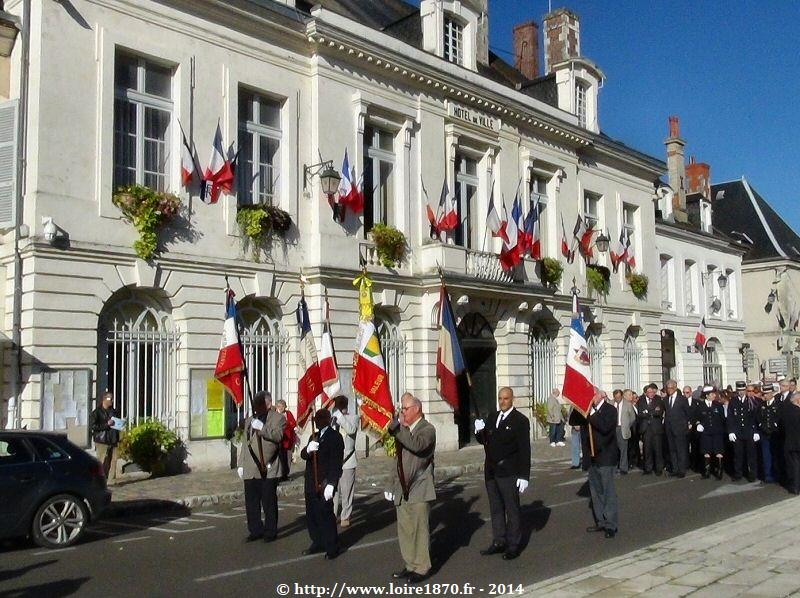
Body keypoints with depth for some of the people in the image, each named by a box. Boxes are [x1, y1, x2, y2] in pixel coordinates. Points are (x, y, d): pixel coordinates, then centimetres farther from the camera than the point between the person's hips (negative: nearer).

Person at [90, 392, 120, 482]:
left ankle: (112, 480, 9)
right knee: (102, 462, -5)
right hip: (102, 441, -6)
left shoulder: (113, 412, 17)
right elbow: (92, 426, -13)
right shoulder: (97, 412, -3)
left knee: (113, 460, 3)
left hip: (113, 441, 6)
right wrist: (107, 424, -17)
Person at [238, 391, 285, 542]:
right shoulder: (249, 420, 20)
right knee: (251, 502, 8)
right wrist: (241, 464, 16)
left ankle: (270, 531, 13)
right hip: (250, 470, 6)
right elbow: (244, 443, 21)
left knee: (269, 502, 1)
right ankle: (255, 531, 20)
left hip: (268, 470, -6)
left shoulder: (278, 418, 1)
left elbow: (278, 436, -16)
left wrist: (262, 428, -25)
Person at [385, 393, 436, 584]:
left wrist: (397, 429, -24)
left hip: (418, 490, -7)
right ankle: (410, 565, 22)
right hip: (402, 490, 7)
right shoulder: (403, 429, 12)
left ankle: (421, 568, 9)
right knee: (404, 529, 11)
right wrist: (392, 486, 17)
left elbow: (417, 445, -30)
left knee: (420, 529, -1)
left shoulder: (427, 429, -8)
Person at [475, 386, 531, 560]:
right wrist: (479, 431, -8)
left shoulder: (520, 421, -8)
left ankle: (514, 545, 12)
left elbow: (524, 450, -11)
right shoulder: (492, 418, 11)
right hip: (491, 471, 6)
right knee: (496, 509, 14)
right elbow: (484, 441, 14)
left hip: (508, 473, -6)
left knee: (512, 510, 3)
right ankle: (499, 542, 24)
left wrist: (524, 475, -14)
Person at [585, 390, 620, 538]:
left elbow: (605, 427, -25)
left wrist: (592, 415, -19)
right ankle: (600, 522, 25)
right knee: (595, 490, 14)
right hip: (592, 456, 7)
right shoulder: (590, 409, 9)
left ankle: (611, 525, 5)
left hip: (605, 456, -7)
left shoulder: (610, 409, -10)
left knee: (608, 491, -2)